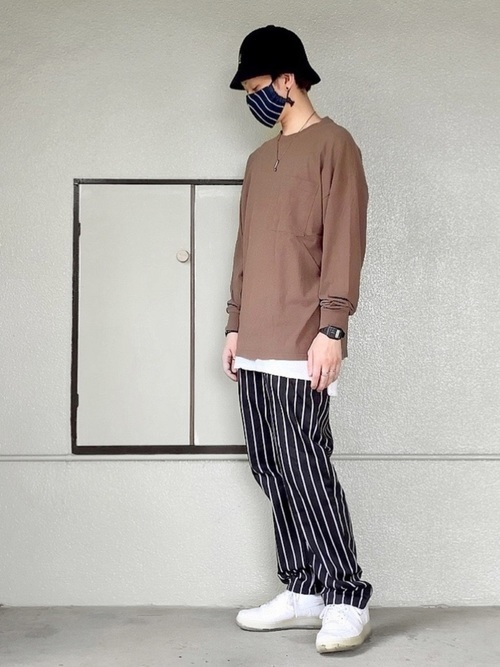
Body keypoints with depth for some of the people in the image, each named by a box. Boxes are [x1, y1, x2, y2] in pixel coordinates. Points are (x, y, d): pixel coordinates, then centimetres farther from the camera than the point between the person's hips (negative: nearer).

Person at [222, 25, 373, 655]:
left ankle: (347, 598, 0)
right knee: (271, 468, 6)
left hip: (300, 343, -8)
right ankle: (304, 592, 15)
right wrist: (235, 324, 17)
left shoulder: (332, 144, -1)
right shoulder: (260, 159, 22)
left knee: (304, 466, -10)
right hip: (255, 345, 8)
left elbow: (344, 241, -10)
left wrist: (331, 327, -17)